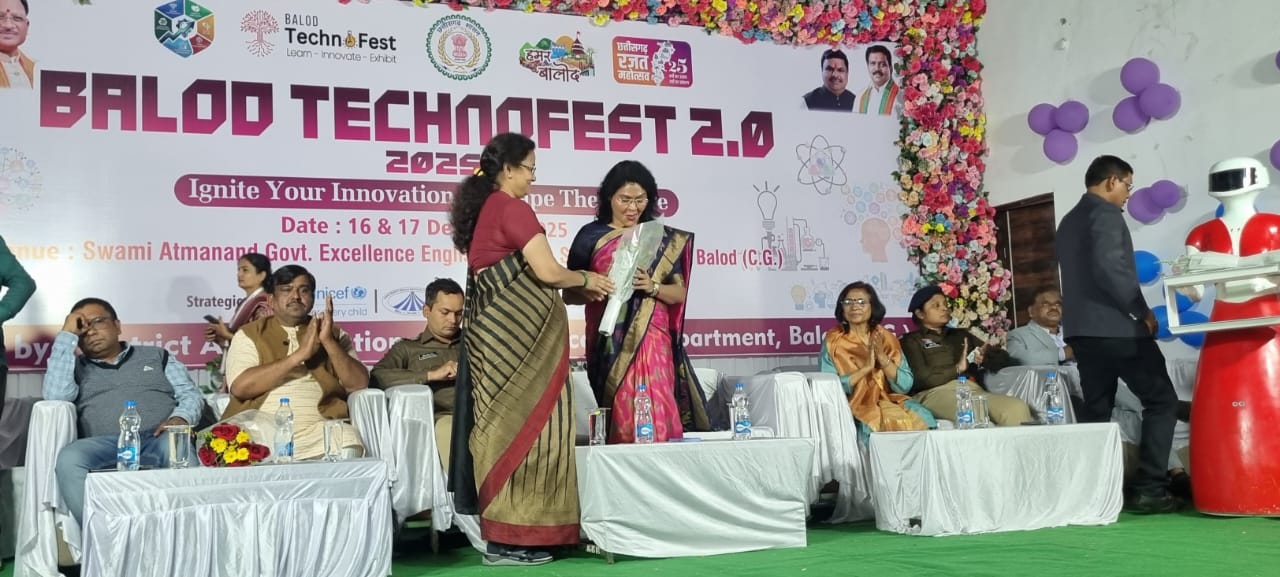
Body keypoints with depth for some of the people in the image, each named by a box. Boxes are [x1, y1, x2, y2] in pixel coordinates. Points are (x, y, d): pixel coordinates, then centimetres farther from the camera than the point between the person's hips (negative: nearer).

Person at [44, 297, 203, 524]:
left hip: (160, 438, 0)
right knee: (69, 458, -35)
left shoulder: (157, 356, 27)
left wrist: (180, 418, -9)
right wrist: (67, 335, 10)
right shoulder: (76, 367, 27)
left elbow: (191, 394, 16)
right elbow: (56, 395, 5)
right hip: (106, 444, 1)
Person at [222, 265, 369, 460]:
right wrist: (300, 354, -11)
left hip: (317, 428, 1)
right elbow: (240, 387, -8)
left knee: (348, 448, -30)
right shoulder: (249, 335, 11)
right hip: (263, 426, -1)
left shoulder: (334, 334, 17)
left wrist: (329, 342, -9)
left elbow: (359, 385, 4)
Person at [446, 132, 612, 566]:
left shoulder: (482, 208, 18)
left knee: (505, 423, 11)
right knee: (525, 422, -5)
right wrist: (587, 280, 4)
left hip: (493, 329, 9)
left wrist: (575, 287, 18)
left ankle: (502, 531, 15)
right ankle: (512, 539, -1)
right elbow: (548, 271, -16)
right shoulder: (512, 208, -10)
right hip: (518, 332, -9)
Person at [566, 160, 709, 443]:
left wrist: (652, 287, -10)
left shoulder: (662, 238, 12)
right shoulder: (591, 237, 6)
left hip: (652, 339, 2)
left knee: (657, 416, -8)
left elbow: (679, 292, 9)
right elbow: (569, 293, 4)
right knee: (620, 416, -7)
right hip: (610, 343, -1)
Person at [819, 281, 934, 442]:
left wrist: (882, 357, -15)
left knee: (922, 418, -23)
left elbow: (905, 386, -1)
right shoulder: (833, 341, -1)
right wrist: (866, 367, -18)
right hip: (851, 408, -3)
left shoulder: (887, 338, 7)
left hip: (888, 402, 3)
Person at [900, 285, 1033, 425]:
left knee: (1018, 406, -27)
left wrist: (985, 360, 3)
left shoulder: (961, 335, 31)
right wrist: (957, 369, -6)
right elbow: (920, 378, -2)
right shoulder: (911, 341, 15)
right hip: (936, 393, -5)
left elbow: (1003, 358, 25)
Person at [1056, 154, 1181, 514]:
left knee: (1096, 410, 10)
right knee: (1161, 400, -2)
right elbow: (1110, 267, -22)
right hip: (1116, 326, -9)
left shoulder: (1069, 221, 19)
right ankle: (1151, 489, -7)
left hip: (1081, 327, 9)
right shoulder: (1106, 212, -9)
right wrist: (1142, 311, -13)